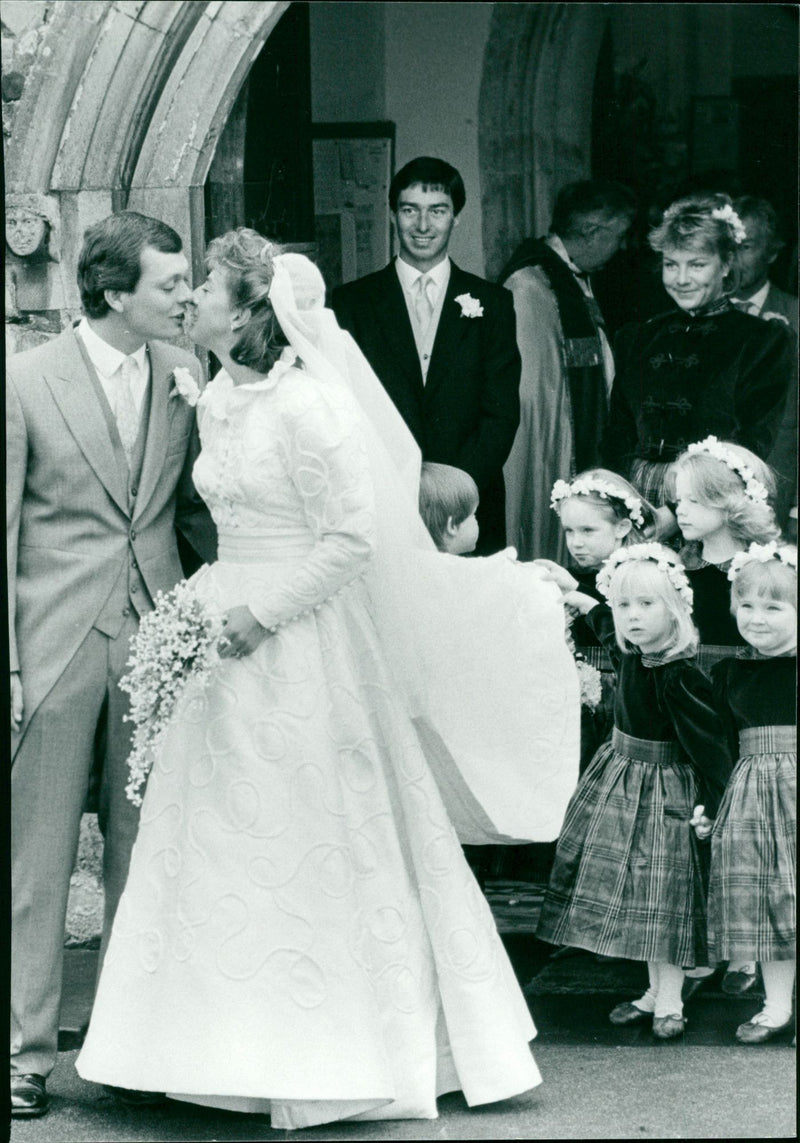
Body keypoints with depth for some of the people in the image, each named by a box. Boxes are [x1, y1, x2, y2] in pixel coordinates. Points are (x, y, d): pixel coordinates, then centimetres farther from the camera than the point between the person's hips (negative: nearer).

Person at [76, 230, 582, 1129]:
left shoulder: (306, 408, -17)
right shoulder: (217, 402, 8)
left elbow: (350, 539, -18)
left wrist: (261, 613, -18)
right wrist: (213, 599, 8)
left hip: (300, 645, -9)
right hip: (234, 629, 9)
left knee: (307, 845, 0)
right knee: (224, 842, 11)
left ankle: (336, 1060, 12)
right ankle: (246, 1047, 20)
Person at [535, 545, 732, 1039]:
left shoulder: (680, 677, -25)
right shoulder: (630, 654, -1)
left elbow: (706, 740, -22)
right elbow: (608, 626, 24)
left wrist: (715, 805, -22)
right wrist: (578, 595, 32)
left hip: (663, 792, -8)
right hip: (621, 779, 8)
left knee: (661, 895, -3)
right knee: (633, 889, 12)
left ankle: (669, 1000, 5)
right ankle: (657, 992, 21)